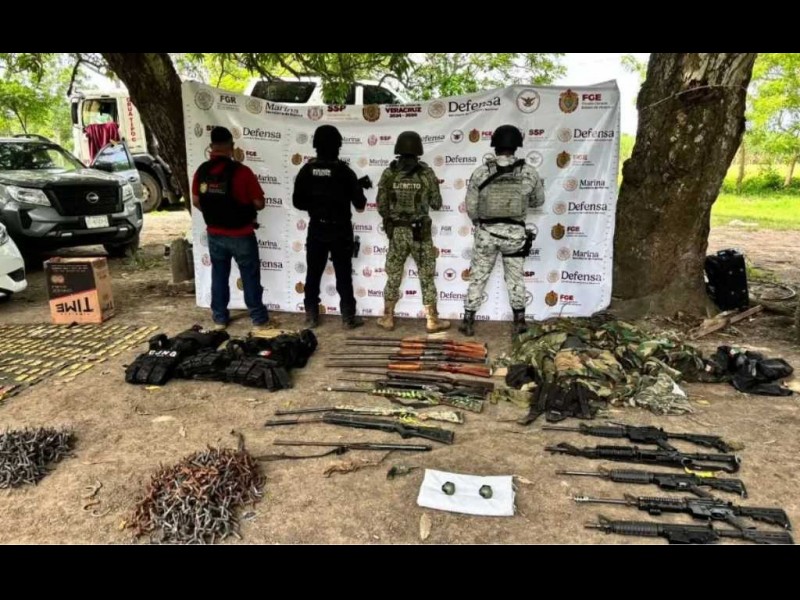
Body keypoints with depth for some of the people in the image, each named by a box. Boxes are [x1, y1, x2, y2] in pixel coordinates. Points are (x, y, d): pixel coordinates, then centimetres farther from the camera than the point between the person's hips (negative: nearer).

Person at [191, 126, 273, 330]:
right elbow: (259, 203, -12)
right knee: (250, 277, 5)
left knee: (219, 275, 16)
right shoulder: (242, 171, -17)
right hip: (241, 235, -4)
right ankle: (260, 319, 13)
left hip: (214, 234, 4)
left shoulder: (202, 171, -2)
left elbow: (196, 201, 9)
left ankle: (220, 318, 24)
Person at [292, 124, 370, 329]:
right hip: (340, 231, -2)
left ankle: (311, 316, 18)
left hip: (316, 229, 2)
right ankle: (348, 317, 12)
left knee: (313, 274, 12)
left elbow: (298, 202, 0)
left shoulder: (307, 170, -3)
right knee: (343, 275, 7)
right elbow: (359, 204, -8)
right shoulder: (344, 171, -12)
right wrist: (360, 186, 11)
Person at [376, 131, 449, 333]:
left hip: (397, 231, 1)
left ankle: (388, 318, 21)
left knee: (393, 276, 12)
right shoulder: (427, 173, -7)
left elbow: (381, 206, -1)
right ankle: (432, 320, 13)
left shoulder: (389, 173, -4)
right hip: (421, 231, -1)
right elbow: (437, 204, -1)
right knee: (427, 277, 8)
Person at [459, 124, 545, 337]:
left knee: (478, 277, 12)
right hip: (515, 232, 0)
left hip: (486, 232, 0)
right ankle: (519, 321, 25)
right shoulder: (529, 172, -5)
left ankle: (468, 322, 17)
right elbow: (538, 201, 9)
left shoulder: (480, 172, -7)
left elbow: (471, 207, -1)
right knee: (516, 278, 16)